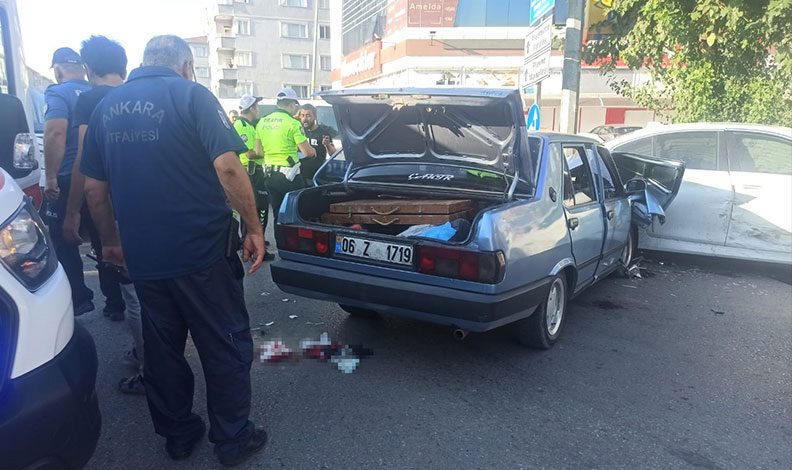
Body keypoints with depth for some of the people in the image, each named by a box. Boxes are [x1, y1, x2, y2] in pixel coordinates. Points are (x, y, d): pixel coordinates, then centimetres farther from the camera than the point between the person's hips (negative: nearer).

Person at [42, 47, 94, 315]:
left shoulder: (58, 93, -9)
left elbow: (55, 134, -23)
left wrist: (50, 177, -18)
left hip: (67, 182, -6)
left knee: (64, 243, 6)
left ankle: (79, 301, 9)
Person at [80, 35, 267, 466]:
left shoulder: (107, 106, 9)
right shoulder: (190, 95, -7)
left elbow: (94, 188, 12)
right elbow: (227, 167, -19)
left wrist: (110, 240, 24)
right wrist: (254, 228, -11)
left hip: (141, 256, 5)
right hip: (203, 251, -5)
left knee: (161, 349, 18)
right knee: (225, 346, 9)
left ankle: (177, 435, 33)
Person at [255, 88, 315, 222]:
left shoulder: (262, 122, 7)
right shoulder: (293, 123, -13)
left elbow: (259, 152, 14)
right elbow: (307, 152, -11)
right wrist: (313, 151, 11)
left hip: (270, 175, 7)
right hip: (289, 175, -7)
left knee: (278, 215, 14)